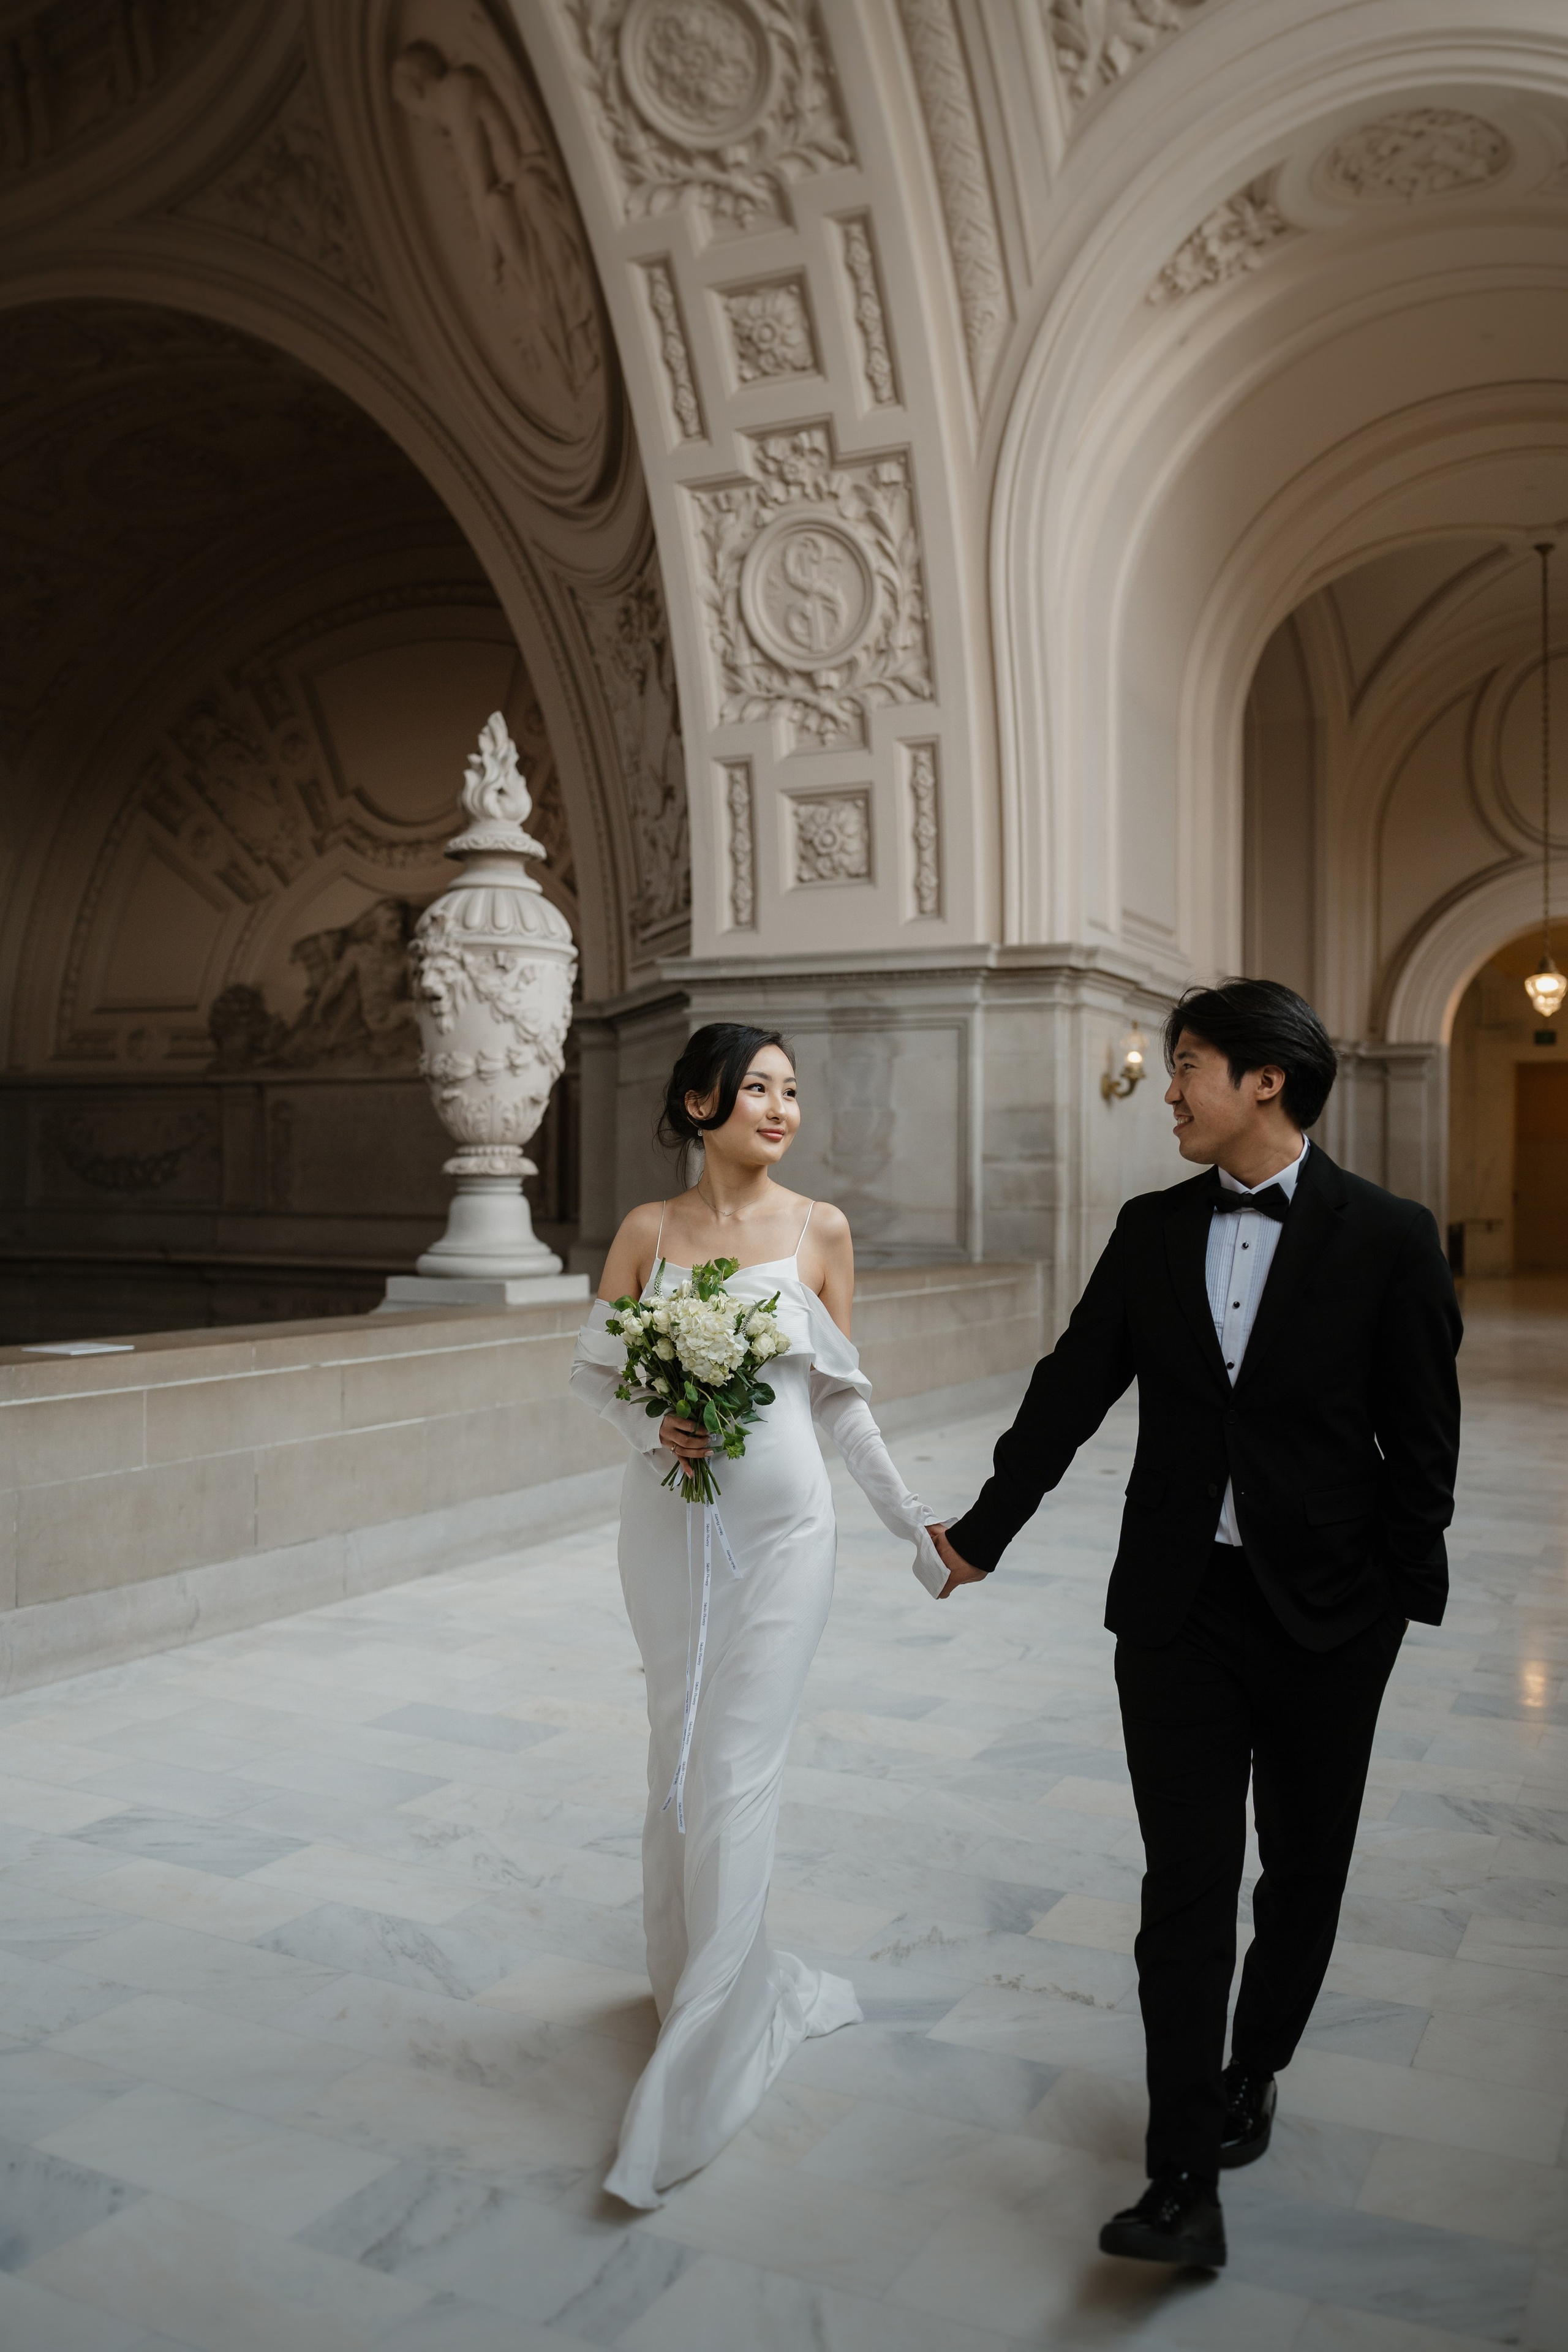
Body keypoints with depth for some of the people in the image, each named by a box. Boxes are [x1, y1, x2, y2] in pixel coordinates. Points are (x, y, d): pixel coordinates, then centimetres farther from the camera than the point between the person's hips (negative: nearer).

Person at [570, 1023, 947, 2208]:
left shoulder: (821, 1230, -2)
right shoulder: (649, 1230, 0)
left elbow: (841, 1395, 4)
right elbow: (594, 1367, 7)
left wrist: (913, 1518, 5)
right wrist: (653, 1426, -13)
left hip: (778, 1521, -2)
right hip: (668, 1521, 2)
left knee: (736, 1770, -4)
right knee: (678, 1756, 13)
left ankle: (696, 2066, 5)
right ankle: (738, 1977, 36)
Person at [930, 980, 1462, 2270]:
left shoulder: (1387, 1237, -7)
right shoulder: (1153, 1230, 2)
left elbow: (1421, 1438, -4)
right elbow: (1070, 1392, 7)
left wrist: (1400, 1598, -4)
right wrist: (985, 1533, 11)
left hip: (1327, 1612, -1)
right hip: (1178, 1607, 2)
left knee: (1301, 1871, 16)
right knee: (1185, 1888, 1)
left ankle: (1252, 2070, 40)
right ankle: (1186, 2182, 8)